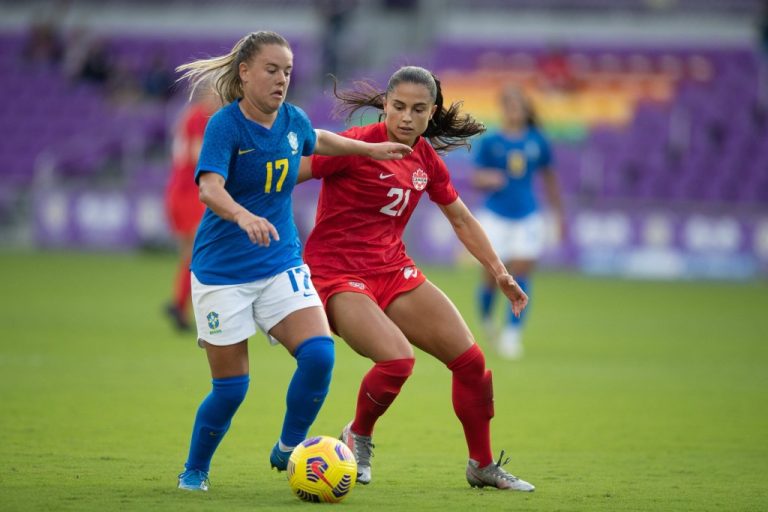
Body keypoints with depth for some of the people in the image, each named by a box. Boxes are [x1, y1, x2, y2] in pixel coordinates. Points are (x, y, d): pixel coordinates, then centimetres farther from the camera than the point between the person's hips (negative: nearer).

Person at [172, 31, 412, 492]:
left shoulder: (292, 120, 1)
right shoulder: (225, 124, -17)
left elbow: (318, 141, 27)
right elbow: (209, 188, -34)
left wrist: (369, 148, 30)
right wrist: (244, 217, -52)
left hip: (281, 264, 5)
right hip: (223, 270, -5)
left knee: (319, 354, -17)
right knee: (231, 387, -1)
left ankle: (288, 450, 4)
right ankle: (194, 471, 24)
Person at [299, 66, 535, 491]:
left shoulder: (426, 160, 6)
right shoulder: (358, 145, -15)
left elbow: (462, 220, 20)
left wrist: (499, 273, 17)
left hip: (394, 271, 7)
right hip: (338, 274, -7)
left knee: (470, 360, 0)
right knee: (397, 358, -29)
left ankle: (482, 466, 19)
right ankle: (357, 437, 1)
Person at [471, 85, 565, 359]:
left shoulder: (537, 142, 3)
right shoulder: (489, 142, -3)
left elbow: (549, 177, 14)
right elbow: (477, 177, -1)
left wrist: (558, 213, 16)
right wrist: (487, 179, -24)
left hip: (528, 218, 1)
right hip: (495, 218, -1)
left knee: (521, 276, -8)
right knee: (493, 277, -1)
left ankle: (511, 334, -5)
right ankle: (486, 317, 28)